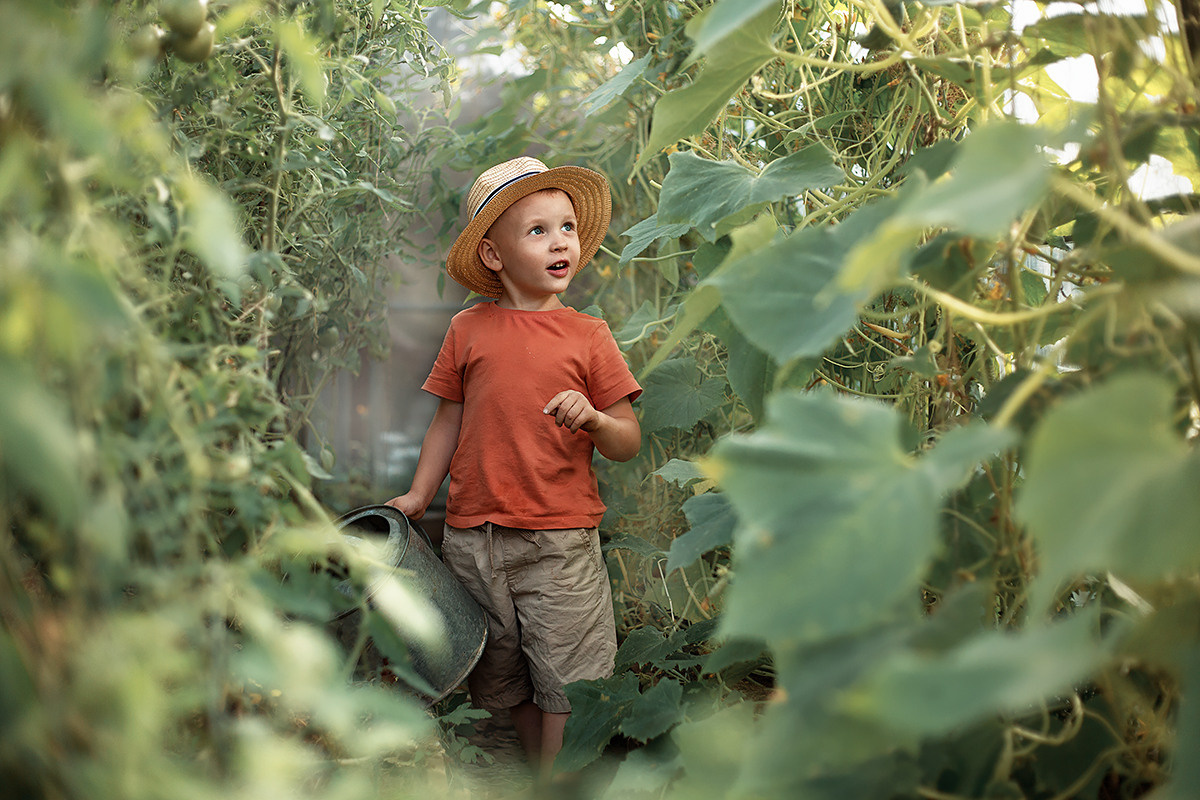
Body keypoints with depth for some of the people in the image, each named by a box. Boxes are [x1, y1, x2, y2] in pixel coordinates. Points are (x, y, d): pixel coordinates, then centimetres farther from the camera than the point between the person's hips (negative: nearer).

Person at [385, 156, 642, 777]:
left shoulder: (588, 335, 0)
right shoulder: (469, 329, 4)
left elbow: (628, 444, 1)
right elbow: (448, 422, 13)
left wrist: (593, 420, -19)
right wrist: (416, 498, 6)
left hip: (562, 541, -2)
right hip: (473, 536, 3)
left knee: (565, 686, -1)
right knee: (501, 675, 16)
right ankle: (540, 771, 35)